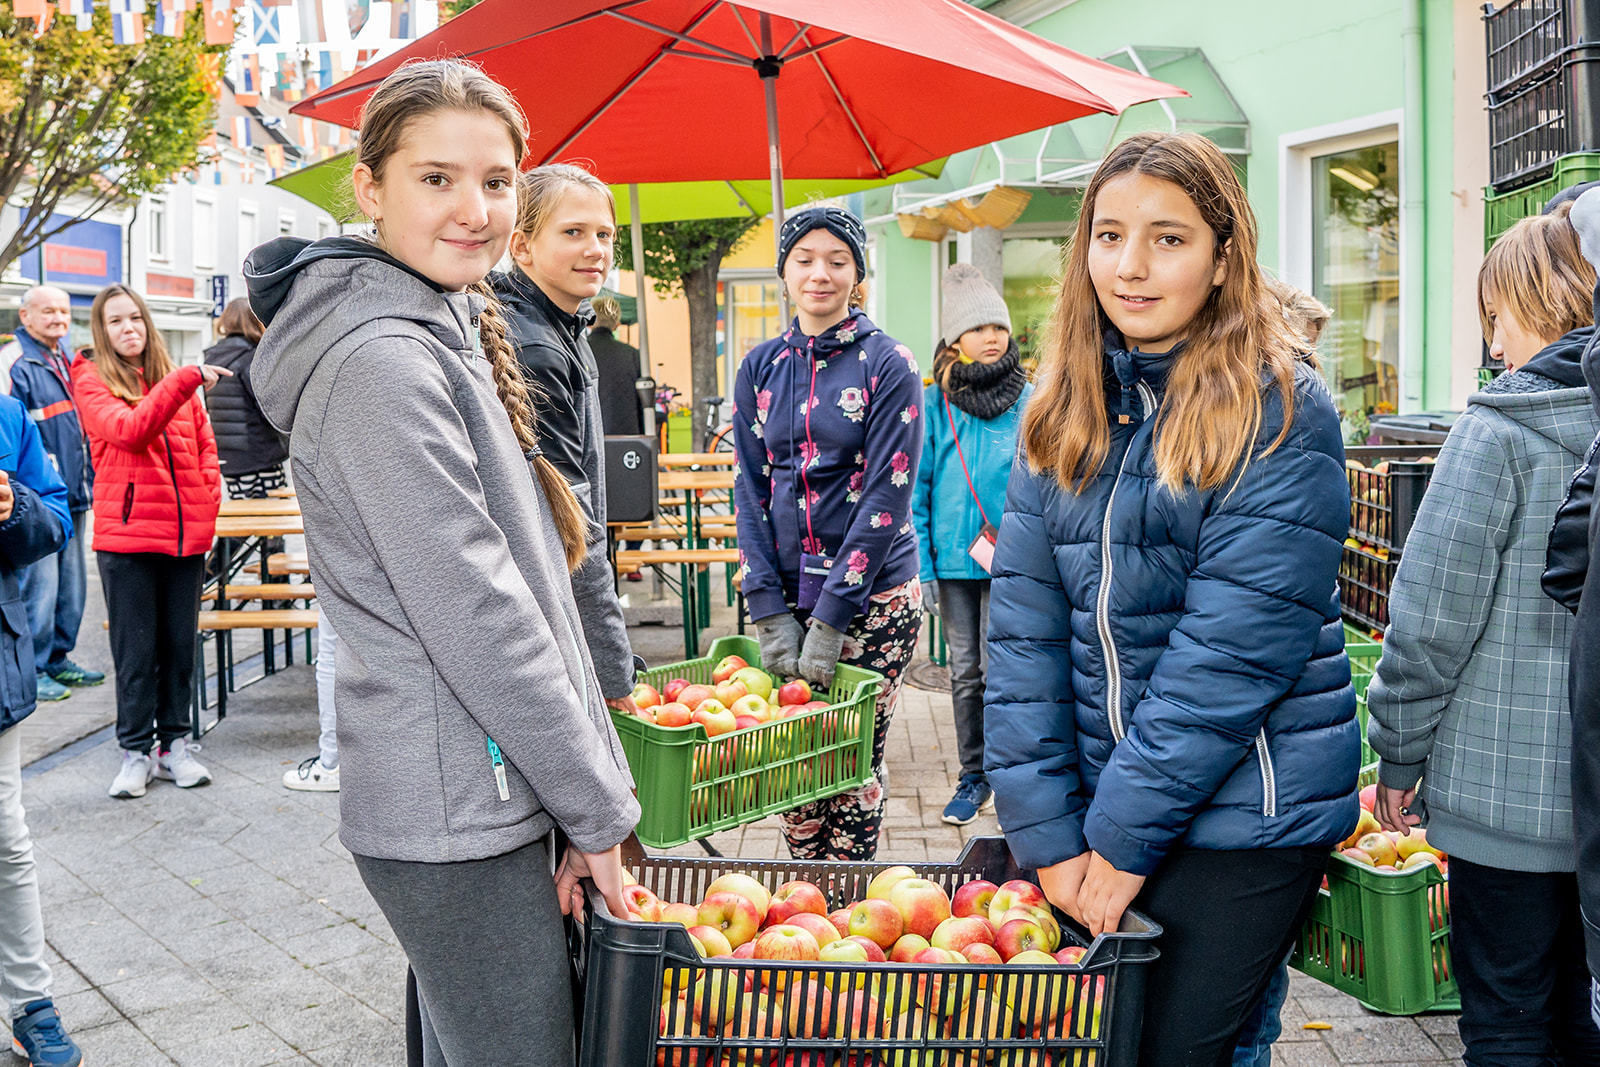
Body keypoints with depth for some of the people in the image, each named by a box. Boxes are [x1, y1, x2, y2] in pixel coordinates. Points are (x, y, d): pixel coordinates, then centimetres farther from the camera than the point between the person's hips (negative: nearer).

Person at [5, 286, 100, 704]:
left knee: (71, 586, 14)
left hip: (73, 497, 8)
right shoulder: (15, 364, -11)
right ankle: (32, 669, 6)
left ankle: (58, 659, 26)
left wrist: (90, 482, 17)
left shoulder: (70, 361, 15)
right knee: (39, 586, -5)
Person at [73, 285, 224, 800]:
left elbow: (205, 442, 17)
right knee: (136, 650, 4)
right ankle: (135, 751, 15)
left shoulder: (175, 379, 12)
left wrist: (208, 503, 5)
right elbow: (129, 430, -20)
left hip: (186, 535, 4)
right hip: (126, 535, -4)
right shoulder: (92, 380, -2)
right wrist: (187, 380, -26)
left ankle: (174, 743, 21)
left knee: (180, 645, 9)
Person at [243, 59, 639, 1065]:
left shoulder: (452, 335, 13)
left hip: (487, 790, 9)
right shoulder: (382, 361, -17)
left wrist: (590, 783, 12)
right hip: (457, 809, -9)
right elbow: (477, 622, -20)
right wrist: (597, 808, -12)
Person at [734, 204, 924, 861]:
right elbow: (749, 486, 5)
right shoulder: (761, 366, 7)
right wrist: (769, 610, -5)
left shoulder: (887, 364, -5)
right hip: (785, 590, 4)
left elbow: (888, 494, -10)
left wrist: (831, 616, -15)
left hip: (872, 593, -3)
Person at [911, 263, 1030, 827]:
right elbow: (918, 490, 3)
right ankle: (973, 777, 23)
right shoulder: (934, 405, 2)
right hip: (953, 558, 2)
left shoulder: (1028, 403, 1)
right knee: (964, 672, 9)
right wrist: (923, 565, -2)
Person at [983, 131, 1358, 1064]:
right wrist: (1046, 827, -7)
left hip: (1243, 813, -5)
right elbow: (1025, 623, -1)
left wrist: (1125, 832, -15)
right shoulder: (1068, 408, 4)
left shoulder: (1281, 411, -12)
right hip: (1101, 805, 5)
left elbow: (1234, 647, -17)